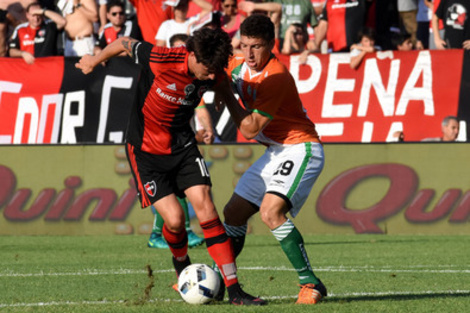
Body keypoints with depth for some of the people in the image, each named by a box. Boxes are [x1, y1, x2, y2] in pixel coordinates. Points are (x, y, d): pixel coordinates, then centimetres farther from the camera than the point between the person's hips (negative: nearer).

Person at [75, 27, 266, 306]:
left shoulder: (212, 75, -12)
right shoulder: (161, 60, -26)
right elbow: (125, 43, -7)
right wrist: (95, 60, 11)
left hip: (182, 144, 3)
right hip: (145, 149, -3)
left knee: (205, 206, -12)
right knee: (174, 218, -13)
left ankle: (234, 290, -12)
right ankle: (181, 262, 24)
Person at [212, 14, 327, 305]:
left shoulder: (276, 77, -23)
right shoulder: (239, 63, 2)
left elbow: (250, 128, -22)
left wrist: (227, 95, -17)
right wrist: (219, 90, 0)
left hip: (300, 150, -9)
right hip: (275, 153, 9)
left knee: (270, 211, -28)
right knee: (233, 213, 11)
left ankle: (311, 284, -22)